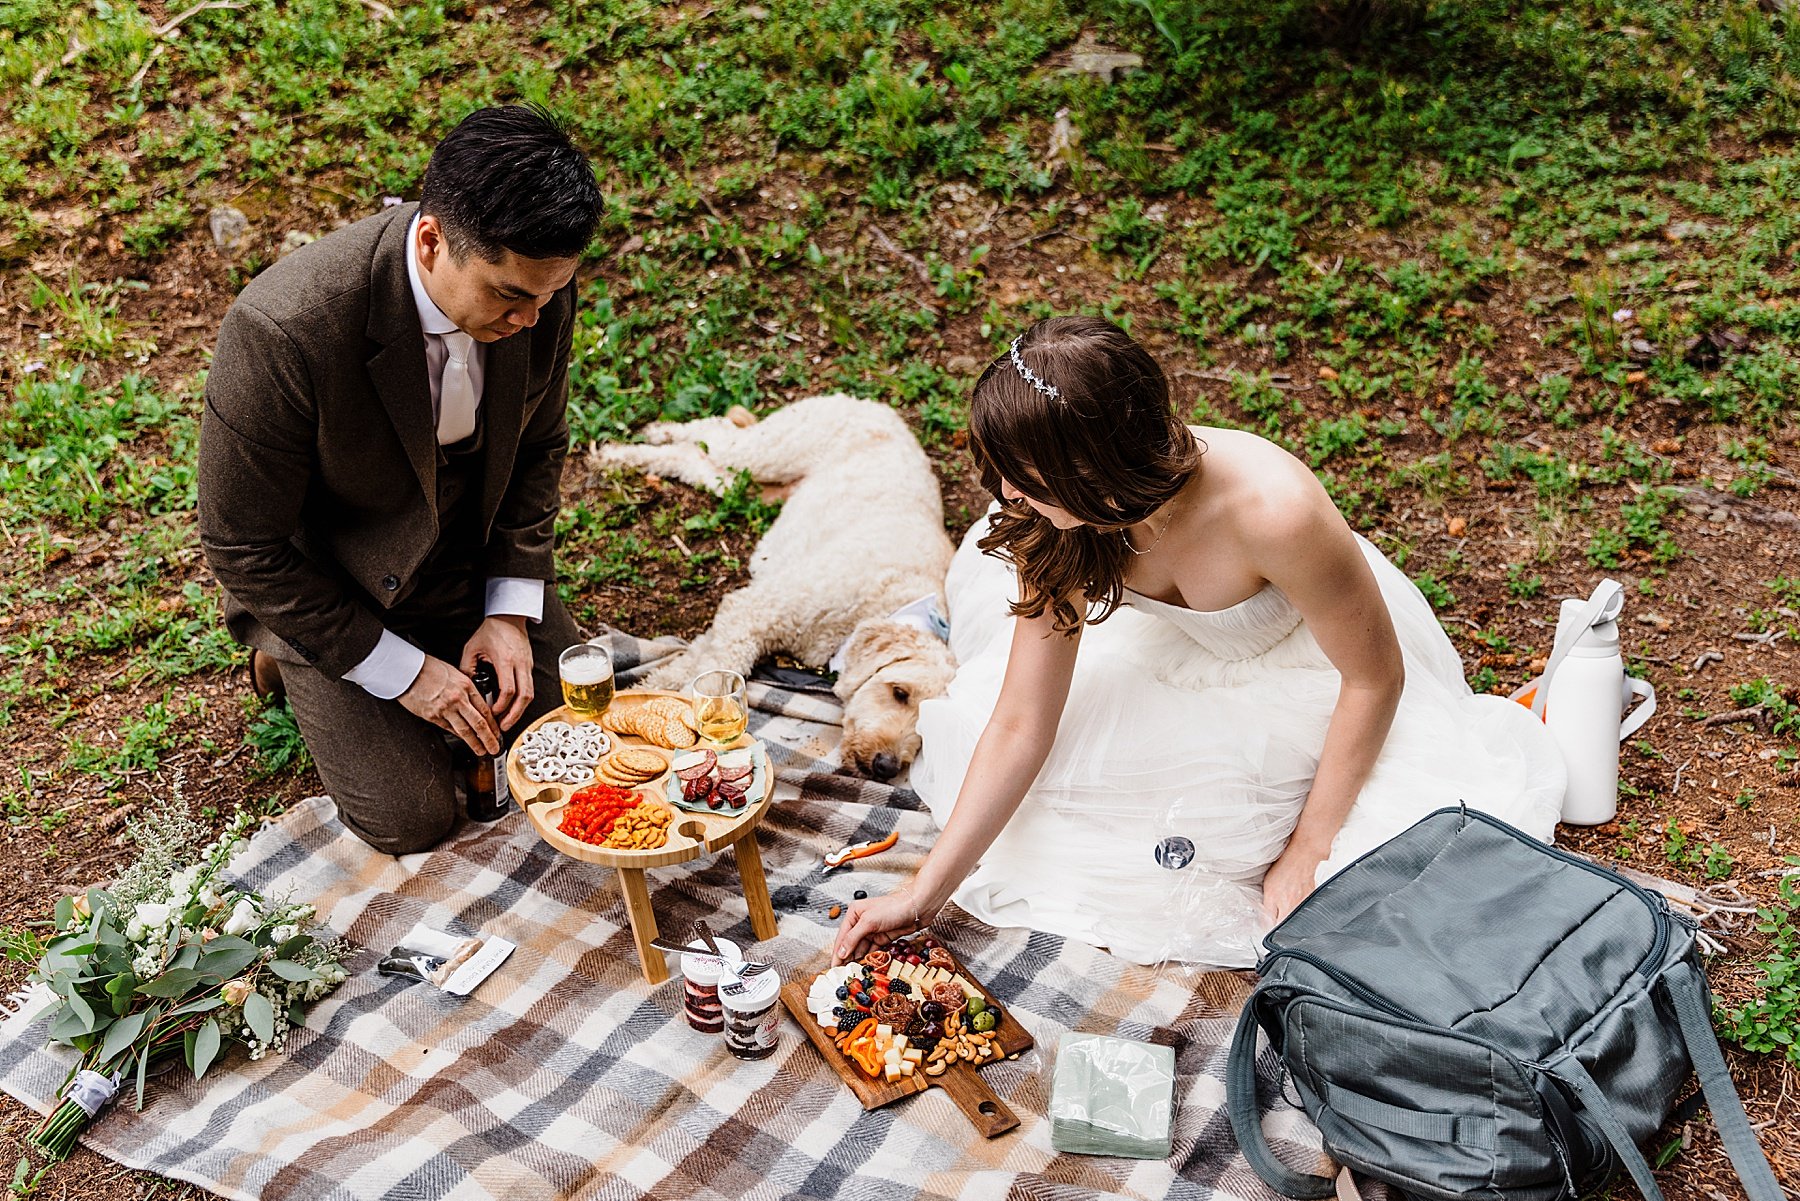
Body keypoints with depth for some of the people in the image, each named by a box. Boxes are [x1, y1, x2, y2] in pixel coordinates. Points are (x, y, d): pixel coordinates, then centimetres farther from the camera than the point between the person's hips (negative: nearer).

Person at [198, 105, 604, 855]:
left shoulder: (536, 289, -20)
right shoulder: (283, 329, -36)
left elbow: (537, 447, 0)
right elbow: (243, 549, -23)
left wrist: (511, 608, -8)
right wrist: (400, 671, -19)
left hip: (470, 551, 5)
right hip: (326, 586, -4)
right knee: (412, 821, -7)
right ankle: (288, 655, 17)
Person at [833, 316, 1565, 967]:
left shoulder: (1273, 509, -40)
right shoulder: (1055, 525, -24)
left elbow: (1375, 678, -24)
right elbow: (1021, 725, -17)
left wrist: (1308, 849, -18)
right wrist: (923, 898, -17)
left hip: (1326, 676, -4)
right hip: (1185, 662, 4)